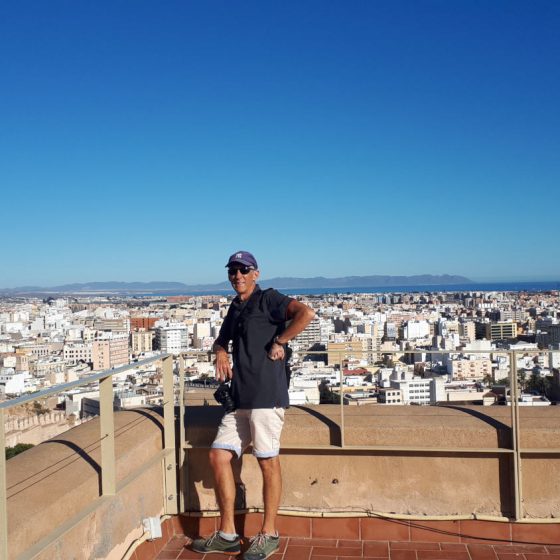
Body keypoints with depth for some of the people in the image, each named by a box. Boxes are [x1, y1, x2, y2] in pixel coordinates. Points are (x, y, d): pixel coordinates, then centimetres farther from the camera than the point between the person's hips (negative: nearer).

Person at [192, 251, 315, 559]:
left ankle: (269, 534, 16)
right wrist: (221, 352, 12)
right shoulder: (235, 308, 20)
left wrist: (278, 342, -14)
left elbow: (305, 313, -21)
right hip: (240, 398, 9)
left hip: (266, 395, -9)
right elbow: (221, 340, 35)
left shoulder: (268, 299, -4)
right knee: (218, 456, 6)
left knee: (267, 461, 0)